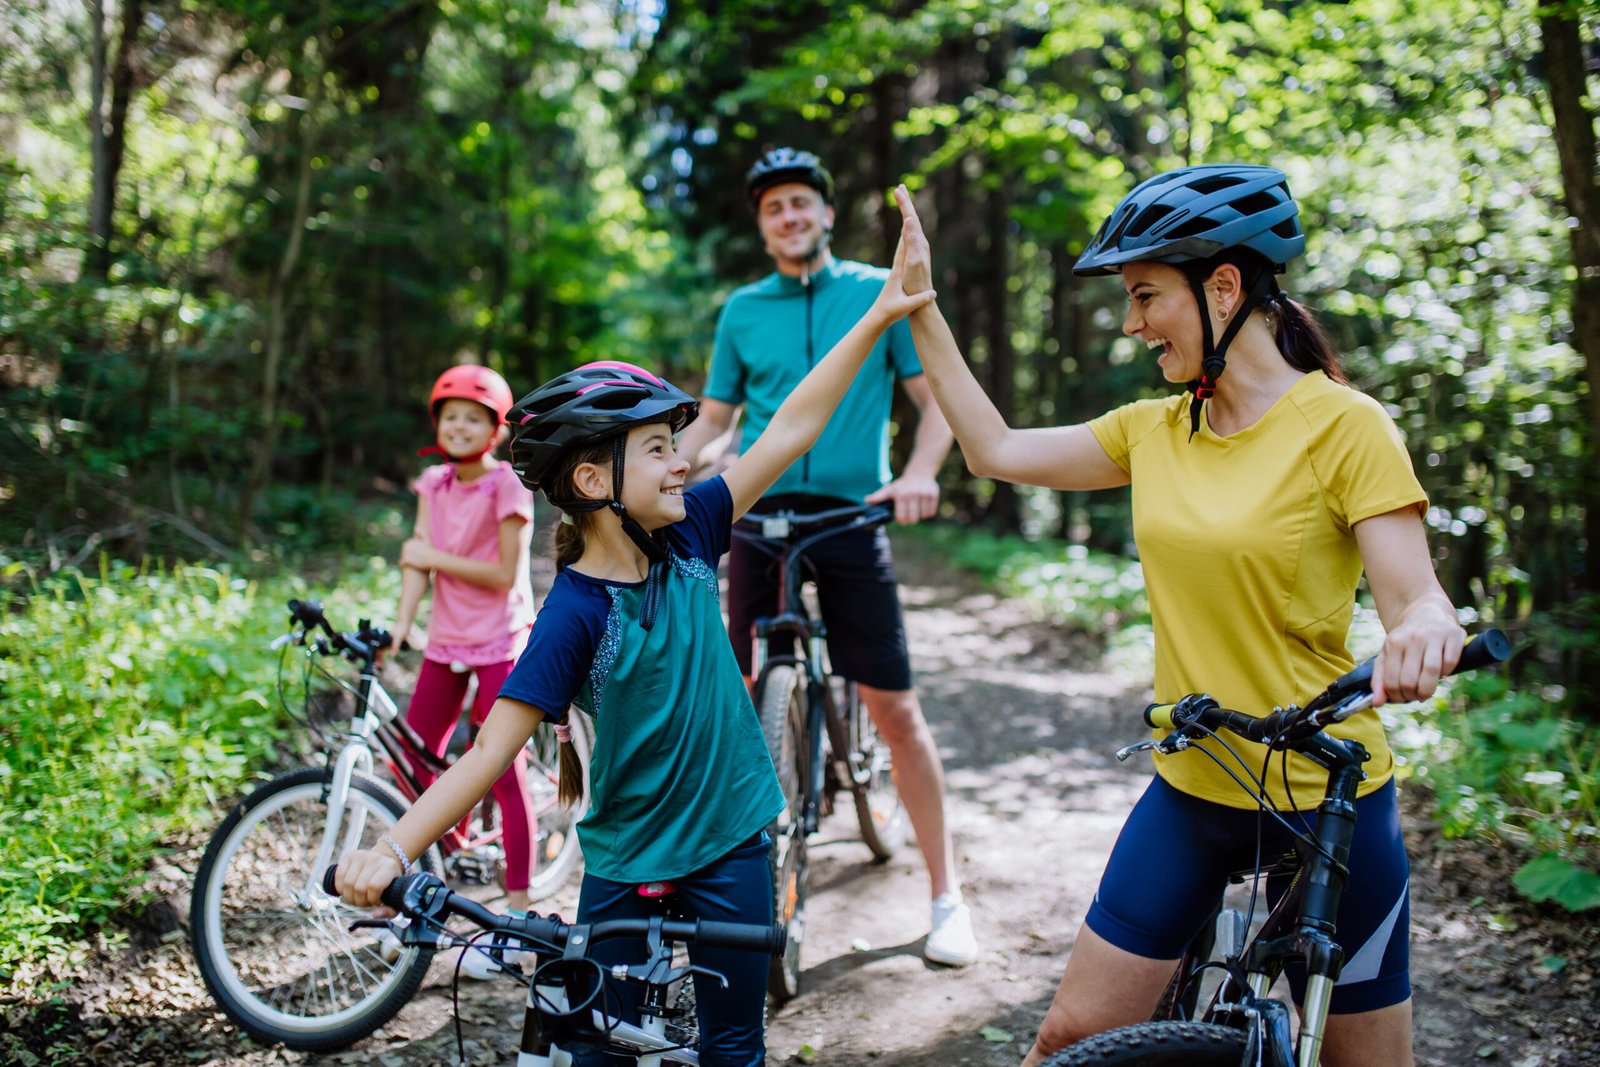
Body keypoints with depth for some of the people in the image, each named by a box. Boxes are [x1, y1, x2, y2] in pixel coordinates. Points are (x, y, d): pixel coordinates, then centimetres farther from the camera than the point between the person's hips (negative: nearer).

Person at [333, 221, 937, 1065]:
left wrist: (879, 316, -4)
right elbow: (492, 747, -22)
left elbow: (791, 429, -4)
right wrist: (393, 848, -33)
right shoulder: (575, 613, -20)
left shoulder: (688, 537, -6)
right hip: (626, 860, -4)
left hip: (731, 838, 4)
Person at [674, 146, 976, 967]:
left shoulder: (880, 293, 4)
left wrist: (919, 474, -16)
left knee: (894, 707, -3)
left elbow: (935, 399, 3)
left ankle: (945, 896, 8)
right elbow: (714, 416, 16)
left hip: (850, 515, -2)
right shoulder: (742, 310, 11)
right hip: (760, 513, 3)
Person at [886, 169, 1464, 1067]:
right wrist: (921, 309, 8)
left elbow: (1416, 596, -18)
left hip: (1328, 800, -4)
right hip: (1191, 791, 5)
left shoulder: (1343, 425, -13)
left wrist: (1424, 630, -42)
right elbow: (996, 450, 9)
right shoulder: (1155, 430, 4)